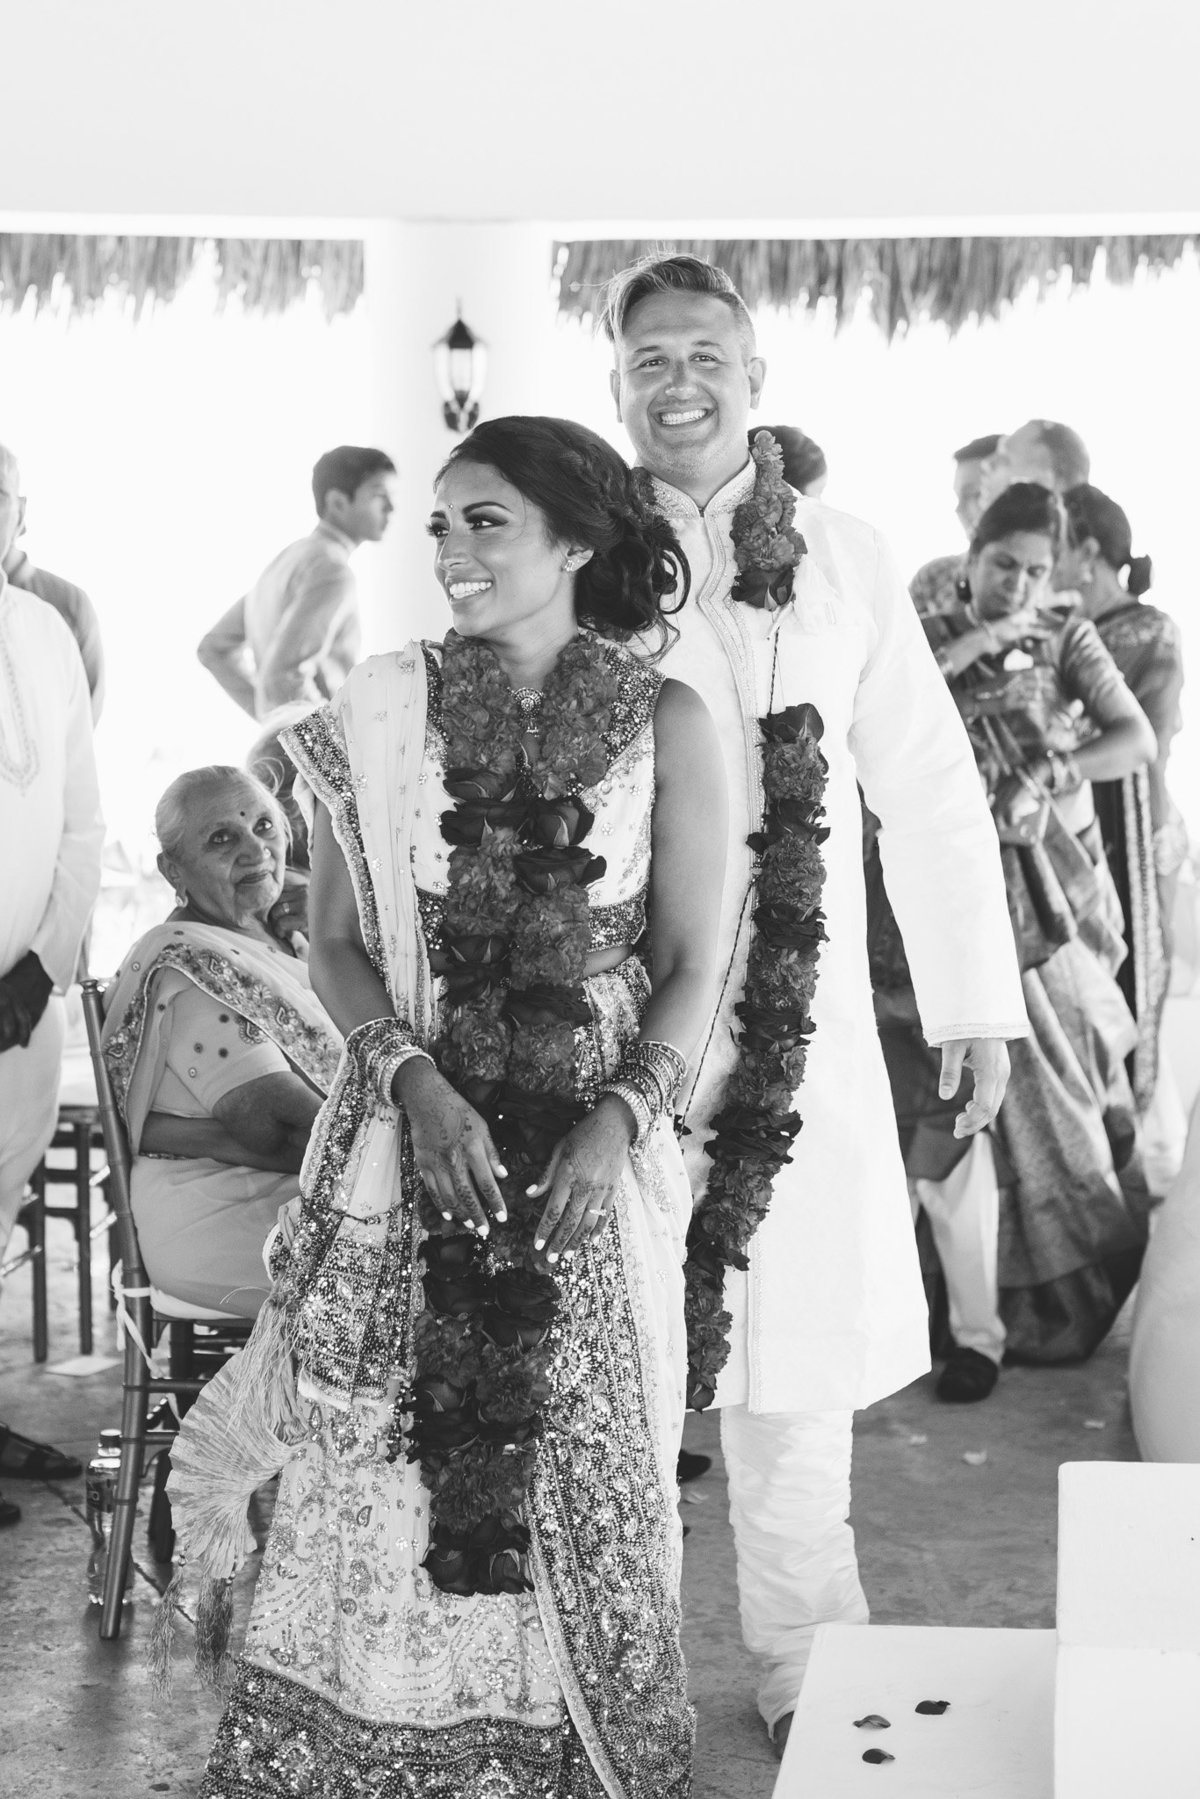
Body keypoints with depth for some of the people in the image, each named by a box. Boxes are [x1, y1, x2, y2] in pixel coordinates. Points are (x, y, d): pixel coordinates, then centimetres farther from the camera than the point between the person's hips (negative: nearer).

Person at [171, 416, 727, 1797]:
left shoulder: (665, 725, 0)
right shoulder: (383, 714, 4)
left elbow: (691, 964, 1)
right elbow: (336, 944, 4)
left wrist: (619, 1117, -13)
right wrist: (416, 1081, -12)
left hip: (595, 1154, -1)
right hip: (411, 1133, 1)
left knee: (585, 1468, 3)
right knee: (387, 1467, 2)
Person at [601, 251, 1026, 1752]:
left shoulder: (845, 561, 6)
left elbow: (930, 787, 9)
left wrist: (979, 999, 7)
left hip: (801, 1022, 1)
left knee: (798, 1357, 7)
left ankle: (804, 1669, 23)